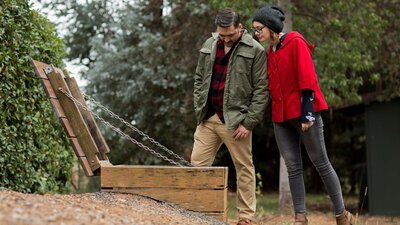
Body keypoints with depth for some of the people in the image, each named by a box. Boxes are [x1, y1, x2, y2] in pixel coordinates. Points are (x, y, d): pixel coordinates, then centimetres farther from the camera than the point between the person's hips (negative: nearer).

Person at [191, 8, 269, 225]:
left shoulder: (255, 51, -7)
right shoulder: (209, 46, 9)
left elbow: (261, 90, -8)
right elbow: (199, 79, 18)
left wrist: (248, 123, -12)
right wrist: (199, 109, 7)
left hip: (235, 120, -5)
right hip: (208, 118, 5)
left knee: (244, 168, 2)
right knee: (197, 164, 4)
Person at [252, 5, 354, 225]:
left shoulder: (295, 42, -8)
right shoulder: (270, 50, 14)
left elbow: (307, 79, -14)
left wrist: (307, 112, -19)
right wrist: (275, 111, 15)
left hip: (303, 114, -7)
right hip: (281, 117, 7)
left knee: (321, 163, -1)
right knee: (293, 167, 2)